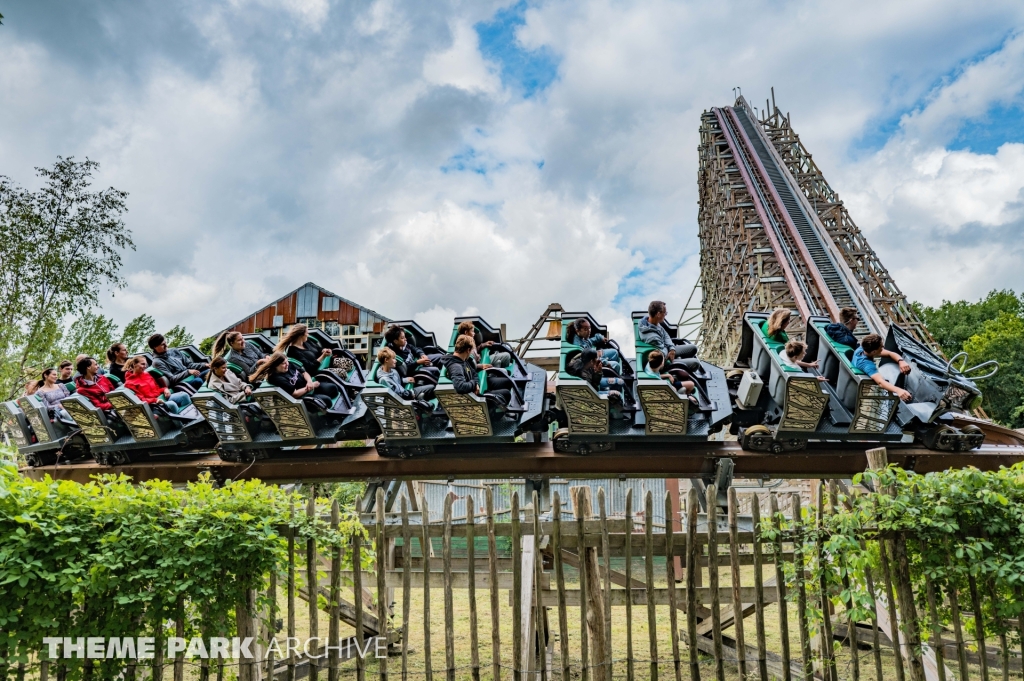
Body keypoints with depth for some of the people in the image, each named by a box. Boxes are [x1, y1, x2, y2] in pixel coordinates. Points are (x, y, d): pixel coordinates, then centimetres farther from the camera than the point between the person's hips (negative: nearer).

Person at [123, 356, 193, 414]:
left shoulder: (146, 374, 19)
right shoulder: (129, 383, -2)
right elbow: (141, 399, -9)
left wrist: (165, 389, 2)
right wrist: (155, 400, -24)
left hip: (162, 396, 7)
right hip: (152, 404, -7)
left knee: (184, 395, -20)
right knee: (172, 404, -37)